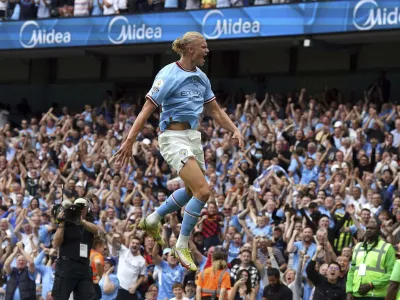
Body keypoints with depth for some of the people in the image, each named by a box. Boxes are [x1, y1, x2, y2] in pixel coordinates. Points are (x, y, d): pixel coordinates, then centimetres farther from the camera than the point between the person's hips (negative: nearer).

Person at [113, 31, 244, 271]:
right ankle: (182, 246, -4)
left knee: (192, 191, 22)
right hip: (173, 137, -9)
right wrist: (129, 142, -21)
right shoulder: (168, 75, -14)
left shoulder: (201, 77, 9)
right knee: (203, 190, -17)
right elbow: (146, 111, -16)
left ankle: (153, 219, 43)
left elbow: (215, 111, 19)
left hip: (193, 137, 9)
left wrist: (235, 130, 5)